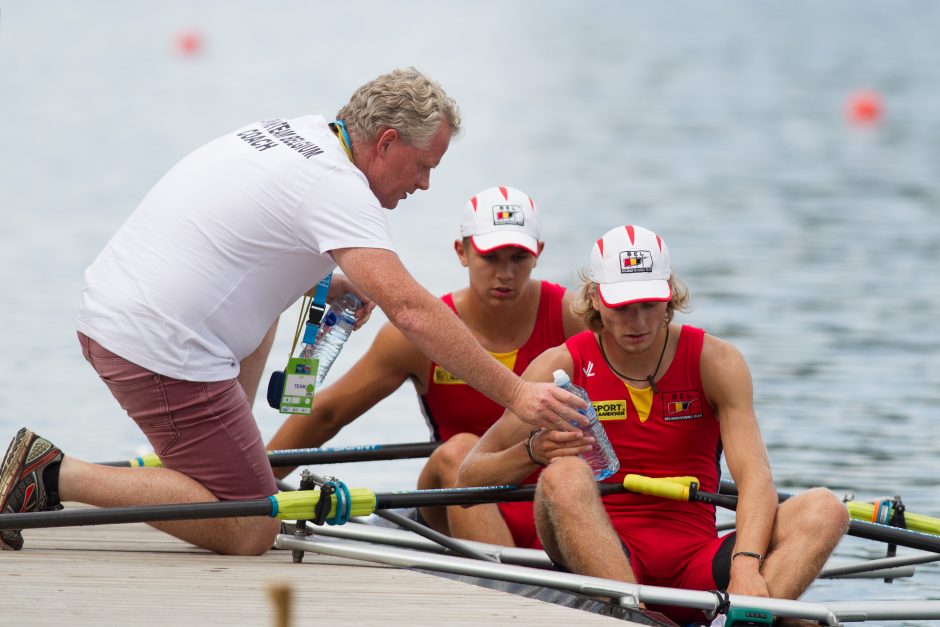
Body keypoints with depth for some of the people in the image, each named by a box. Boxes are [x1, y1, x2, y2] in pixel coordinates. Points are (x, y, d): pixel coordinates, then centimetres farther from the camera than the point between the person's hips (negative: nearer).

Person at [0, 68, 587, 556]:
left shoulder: (291, 132, 14)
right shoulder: (337, 188, -15)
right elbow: (411, 309, -23)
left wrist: (321, 283, 20)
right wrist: (514, 392, -24)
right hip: (160, 349, -10)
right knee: (250, 532, -8)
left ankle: (225, 451, 28)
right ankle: (58, 474, -8)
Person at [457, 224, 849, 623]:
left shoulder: (714, 362, 3)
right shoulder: (563, 368, 1)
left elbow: (755, 476, -10)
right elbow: (469, 478, -1)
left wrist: (746, 563, -30)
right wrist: (532, 452, -24)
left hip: (694, 565, 2)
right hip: (597, 557, -2)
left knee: (825, 510, -21)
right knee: (564, 474, -31)